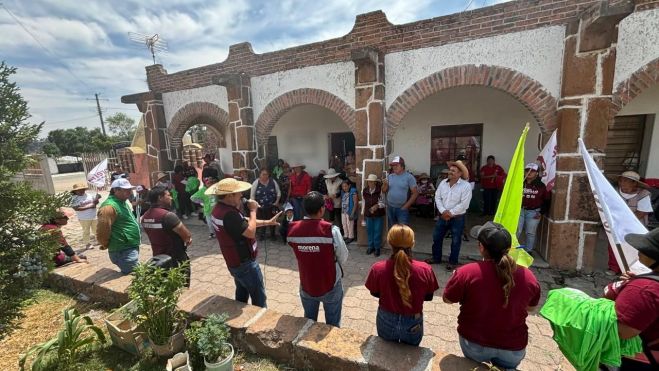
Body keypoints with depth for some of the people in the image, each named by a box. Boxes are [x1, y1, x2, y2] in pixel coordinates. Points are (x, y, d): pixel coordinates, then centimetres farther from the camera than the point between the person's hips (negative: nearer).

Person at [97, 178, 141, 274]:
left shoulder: (123, 202, 13)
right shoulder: (109, 206, -20)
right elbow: (102, 232, -21)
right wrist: (107, 245, -6)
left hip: (132, 249, 10)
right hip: (123, 252, -10)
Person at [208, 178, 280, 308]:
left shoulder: (219, 209, 2)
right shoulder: (229, 214, -31)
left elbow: (244, 222, 9)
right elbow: (251, 232, -30)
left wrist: (268, 222, 7)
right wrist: (253, 211, -19)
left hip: (235, 262, 10)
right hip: (245, 263, -10)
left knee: (242, 296, 24)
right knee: (259, 299, 7)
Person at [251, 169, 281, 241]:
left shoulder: (273, 182, -1)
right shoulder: (256, 183, -5)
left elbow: (278, 192, 6)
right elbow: (252, 195, -2)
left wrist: (277, 201, -4)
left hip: (272, 206, 1)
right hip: (260, 207, -1)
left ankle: (272, 234, 29)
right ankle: (261, 235, 29)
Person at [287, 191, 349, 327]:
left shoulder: (292, 229, -13)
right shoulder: (331, 230, -25)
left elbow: (298, 253, 0)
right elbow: (343, 258, -12)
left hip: (306, 286, 4)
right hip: (330, 286, -3)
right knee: (333, 325, 20)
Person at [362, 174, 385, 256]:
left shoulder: (380, 191, -13)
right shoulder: (364, 191, 0)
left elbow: (383, 202, -7)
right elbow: (364, 203, 8)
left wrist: (377, 205, -25)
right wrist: (363, 213, 11)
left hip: (378, 214, -3)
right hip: (368, 214, 4)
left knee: (377, 231, 6)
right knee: (369, 230, 13)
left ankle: (377, 247, 20)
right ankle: (371, 246, 29)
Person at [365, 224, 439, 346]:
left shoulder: (378, 269, -25)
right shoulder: (425, 270, -25)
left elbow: (375, 293, -6)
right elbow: (428, 297, -7)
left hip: (386, 321, 0)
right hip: (413, 324, 0)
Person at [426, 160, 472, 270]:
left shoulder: (466, 186, -15)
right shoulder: (443, 183, 2)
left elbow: (464, 204, -20)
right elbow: (437, 197, 0)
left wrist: (450, 213, -17)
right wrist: (443, 211, -13)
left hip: (457, 218, -5)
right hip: (442, 216, 5)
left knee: (455, 241, 9)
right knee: (436, 237, 13)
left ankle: (453, 262, 27)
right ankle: (436, 258, 32)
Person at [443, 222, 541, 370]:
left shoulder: (466, 272, -27)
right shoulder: (528, 276, -17)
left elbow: (447, 299, -9)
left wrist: (457, 277, 9)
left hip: (474, 344, -2)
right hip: (514, 349, 3)